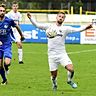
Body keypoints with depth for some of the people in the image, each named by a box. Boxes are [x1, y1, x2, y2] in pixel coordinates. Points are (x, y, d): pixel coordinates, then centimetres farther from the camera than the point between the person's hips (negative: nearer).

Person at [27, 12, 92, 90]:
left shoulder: (65, 28, 4)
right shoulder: (49, 26, 4)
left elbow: (76, 30, -6)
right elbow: (37, 25, 5)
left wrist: (85, 28, -22)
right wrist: (30, 18, -10)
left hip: (62, 54, 0)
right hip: (52, 55, 0)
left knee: (71, 69, -19)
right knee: (54, 75, 3)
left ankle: (70, 81, 13)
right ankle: (54, 85, 37)